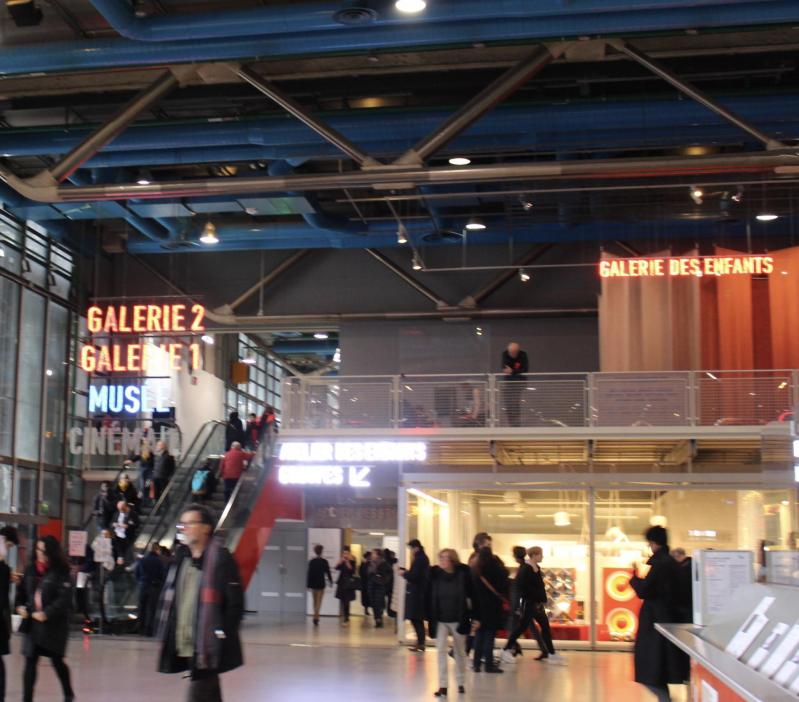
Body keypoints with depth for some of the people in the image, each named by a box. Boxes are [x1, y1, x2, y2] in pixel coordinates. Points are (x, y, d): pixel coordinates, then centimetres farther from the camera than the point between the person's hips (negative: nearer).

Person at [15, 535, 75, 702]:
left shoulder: (60, 572, -11)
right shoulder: (31, 569, 6)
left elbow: (65, 598, -16)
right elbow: (22, 590, 15)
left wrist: (47, 613, -22)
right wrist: (20, 605, -2)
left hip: (54, 624, -4)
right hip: (32, 622, 4)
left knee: (57, 660, 10)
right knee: (30, 662, 1)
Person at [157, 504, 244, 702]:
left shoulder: (220, 558, -10)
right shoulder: (182, 558, 13)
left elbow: (235, 603, -14)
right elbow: (169, 599, 19)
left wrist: (222, 636, -16)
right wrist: (167, 636, 13)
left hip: (208, 649, -8)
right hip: (185, 647, 8)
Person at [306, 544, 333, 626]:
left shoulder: (311, 561, -1)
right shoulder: (324, 561, -7)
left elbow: (309, 573, 1)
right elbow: (328, 572, -4)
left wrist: (308, 584, 6)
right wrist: (330, 581, 11)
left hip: (312, 583, 3)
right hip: (321, 583, -3)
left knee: (315, 601, 16)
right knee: (319, 602, -2)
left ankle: (316, 617, 23)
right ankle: (316, 617, -16)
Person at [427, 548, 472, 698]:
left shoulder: (463, 573, -12)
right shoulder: (434, 573, -7)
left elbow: (470, 595, -8)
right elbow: (429, 596, -2)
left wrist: (474, 617, -10)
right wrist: (429, 617, -4)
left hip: (458, 619, -1)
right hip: (440, 619, 1)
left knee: (459, 652, 13)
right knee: (441, 650, -3)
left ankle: (460, 683, 28)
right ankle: (443, 685, 0)